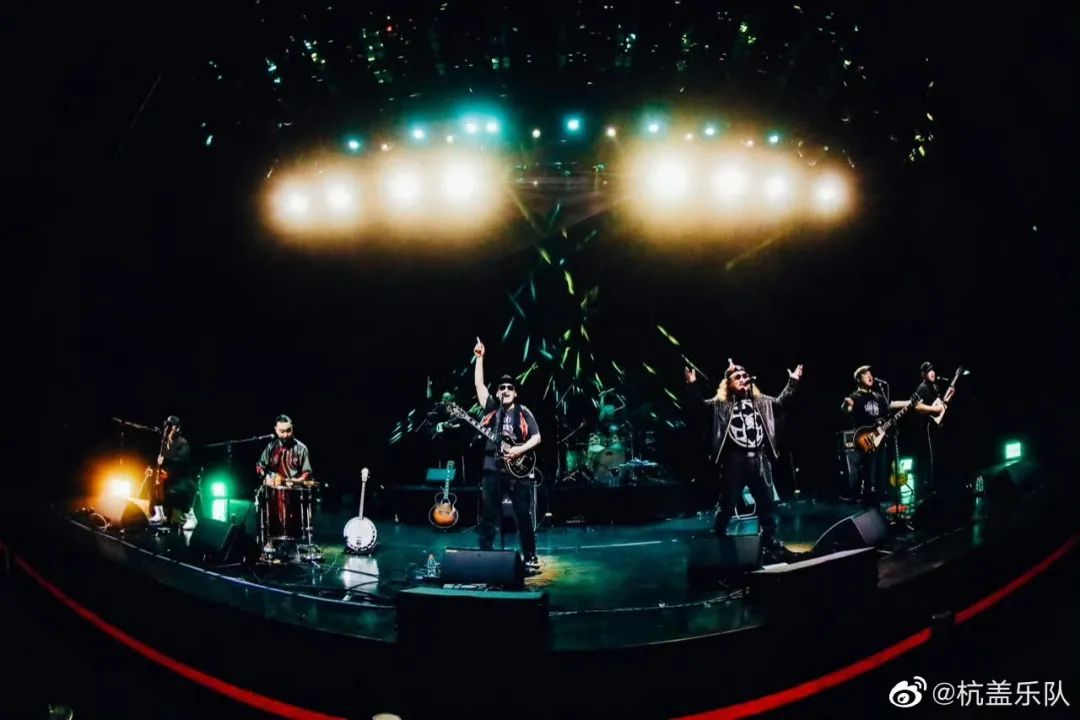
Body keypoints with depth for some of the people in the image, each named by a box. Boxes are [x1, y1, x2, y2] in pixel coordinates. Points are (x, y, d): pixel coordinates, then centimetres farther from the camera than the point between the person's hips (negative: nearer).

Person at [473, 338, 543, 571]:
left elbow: (536, 437, 2)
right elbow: (478, 383, 2)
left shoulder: (524, 413, 7)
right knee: (488, 516, 2)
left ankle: (531, 558, 7)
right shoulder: (491, 408, 9)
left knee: (524, 516, -1)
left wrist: (520, 449, -15)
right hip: (493, 469, 1)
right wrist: (479, 357, -2)